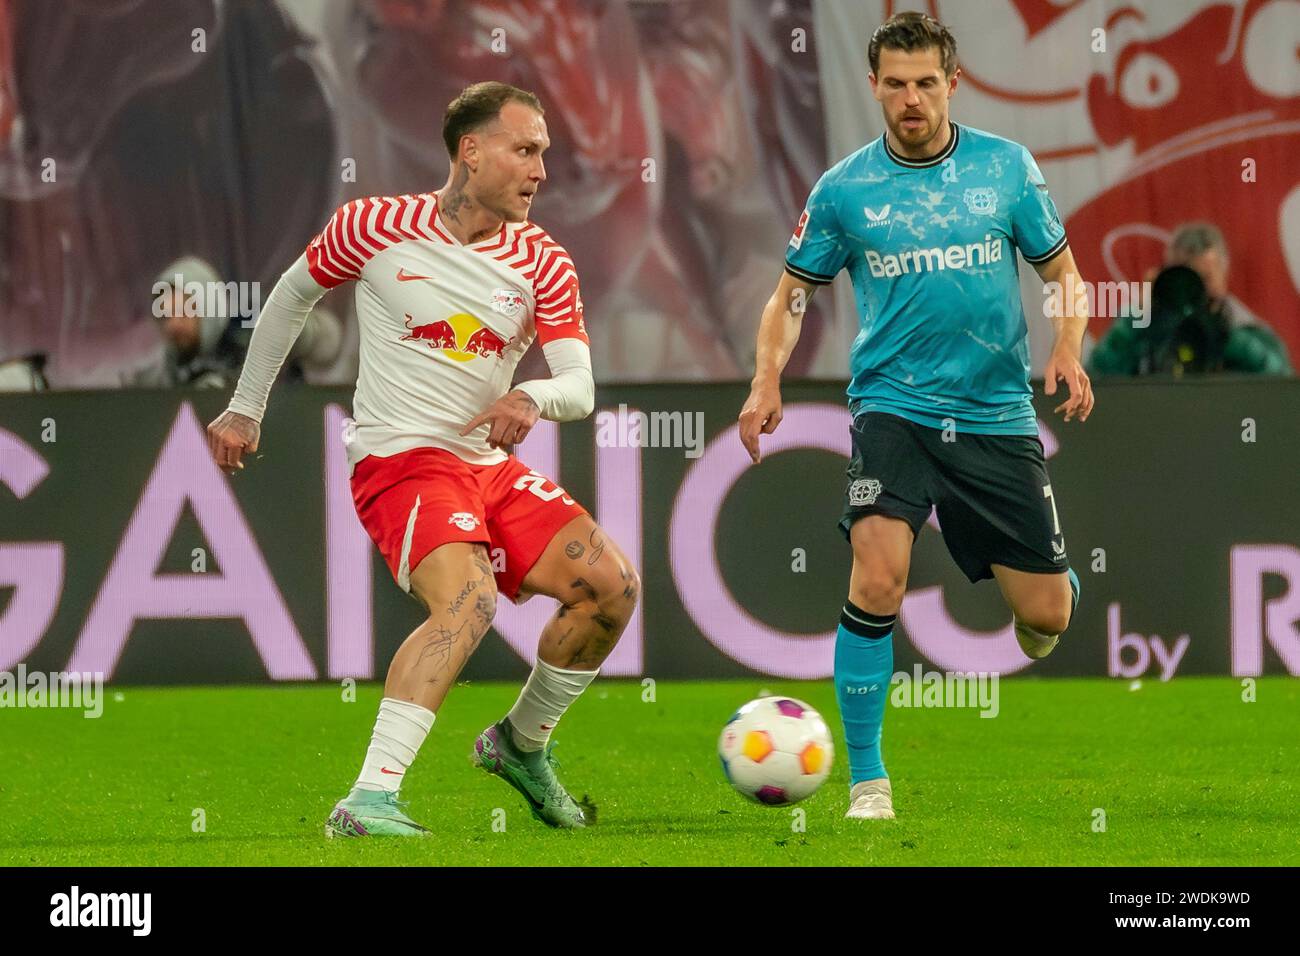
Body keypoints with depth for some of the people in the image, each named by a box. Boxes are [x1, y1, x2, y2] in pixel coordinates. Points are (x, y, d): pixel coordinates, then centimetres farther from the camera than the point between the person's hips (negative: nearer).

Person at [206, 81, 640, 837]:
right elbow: (293, 293, 12)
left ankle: (523, 743, 18)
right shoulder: (377, 228, -6)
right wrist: (245, 409, 18)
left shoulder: (543, 263, 3)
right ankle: (369, 801, -37)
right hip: (401, 461, -6)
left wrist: (531, 398, -29)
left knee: (613, 585, -7)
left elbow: (581, 389, -5)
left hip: (492, 462, 6)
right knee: (469, 598, -31)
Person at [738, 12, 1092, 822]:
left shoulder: (1007, 167, 1)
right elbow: (795, 292, 11)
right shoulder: (844, 190, 0)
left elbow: (1061, 268, 10)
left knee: (1047, 614, 2)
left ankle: (1033, 591, 43)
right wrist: (769, 377, -6)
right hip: (894, 407, -1)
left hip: (996, 414, 1)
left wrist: (1068, 348, -10)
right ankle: (868, 779, -11)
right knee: (878, 579, -24)